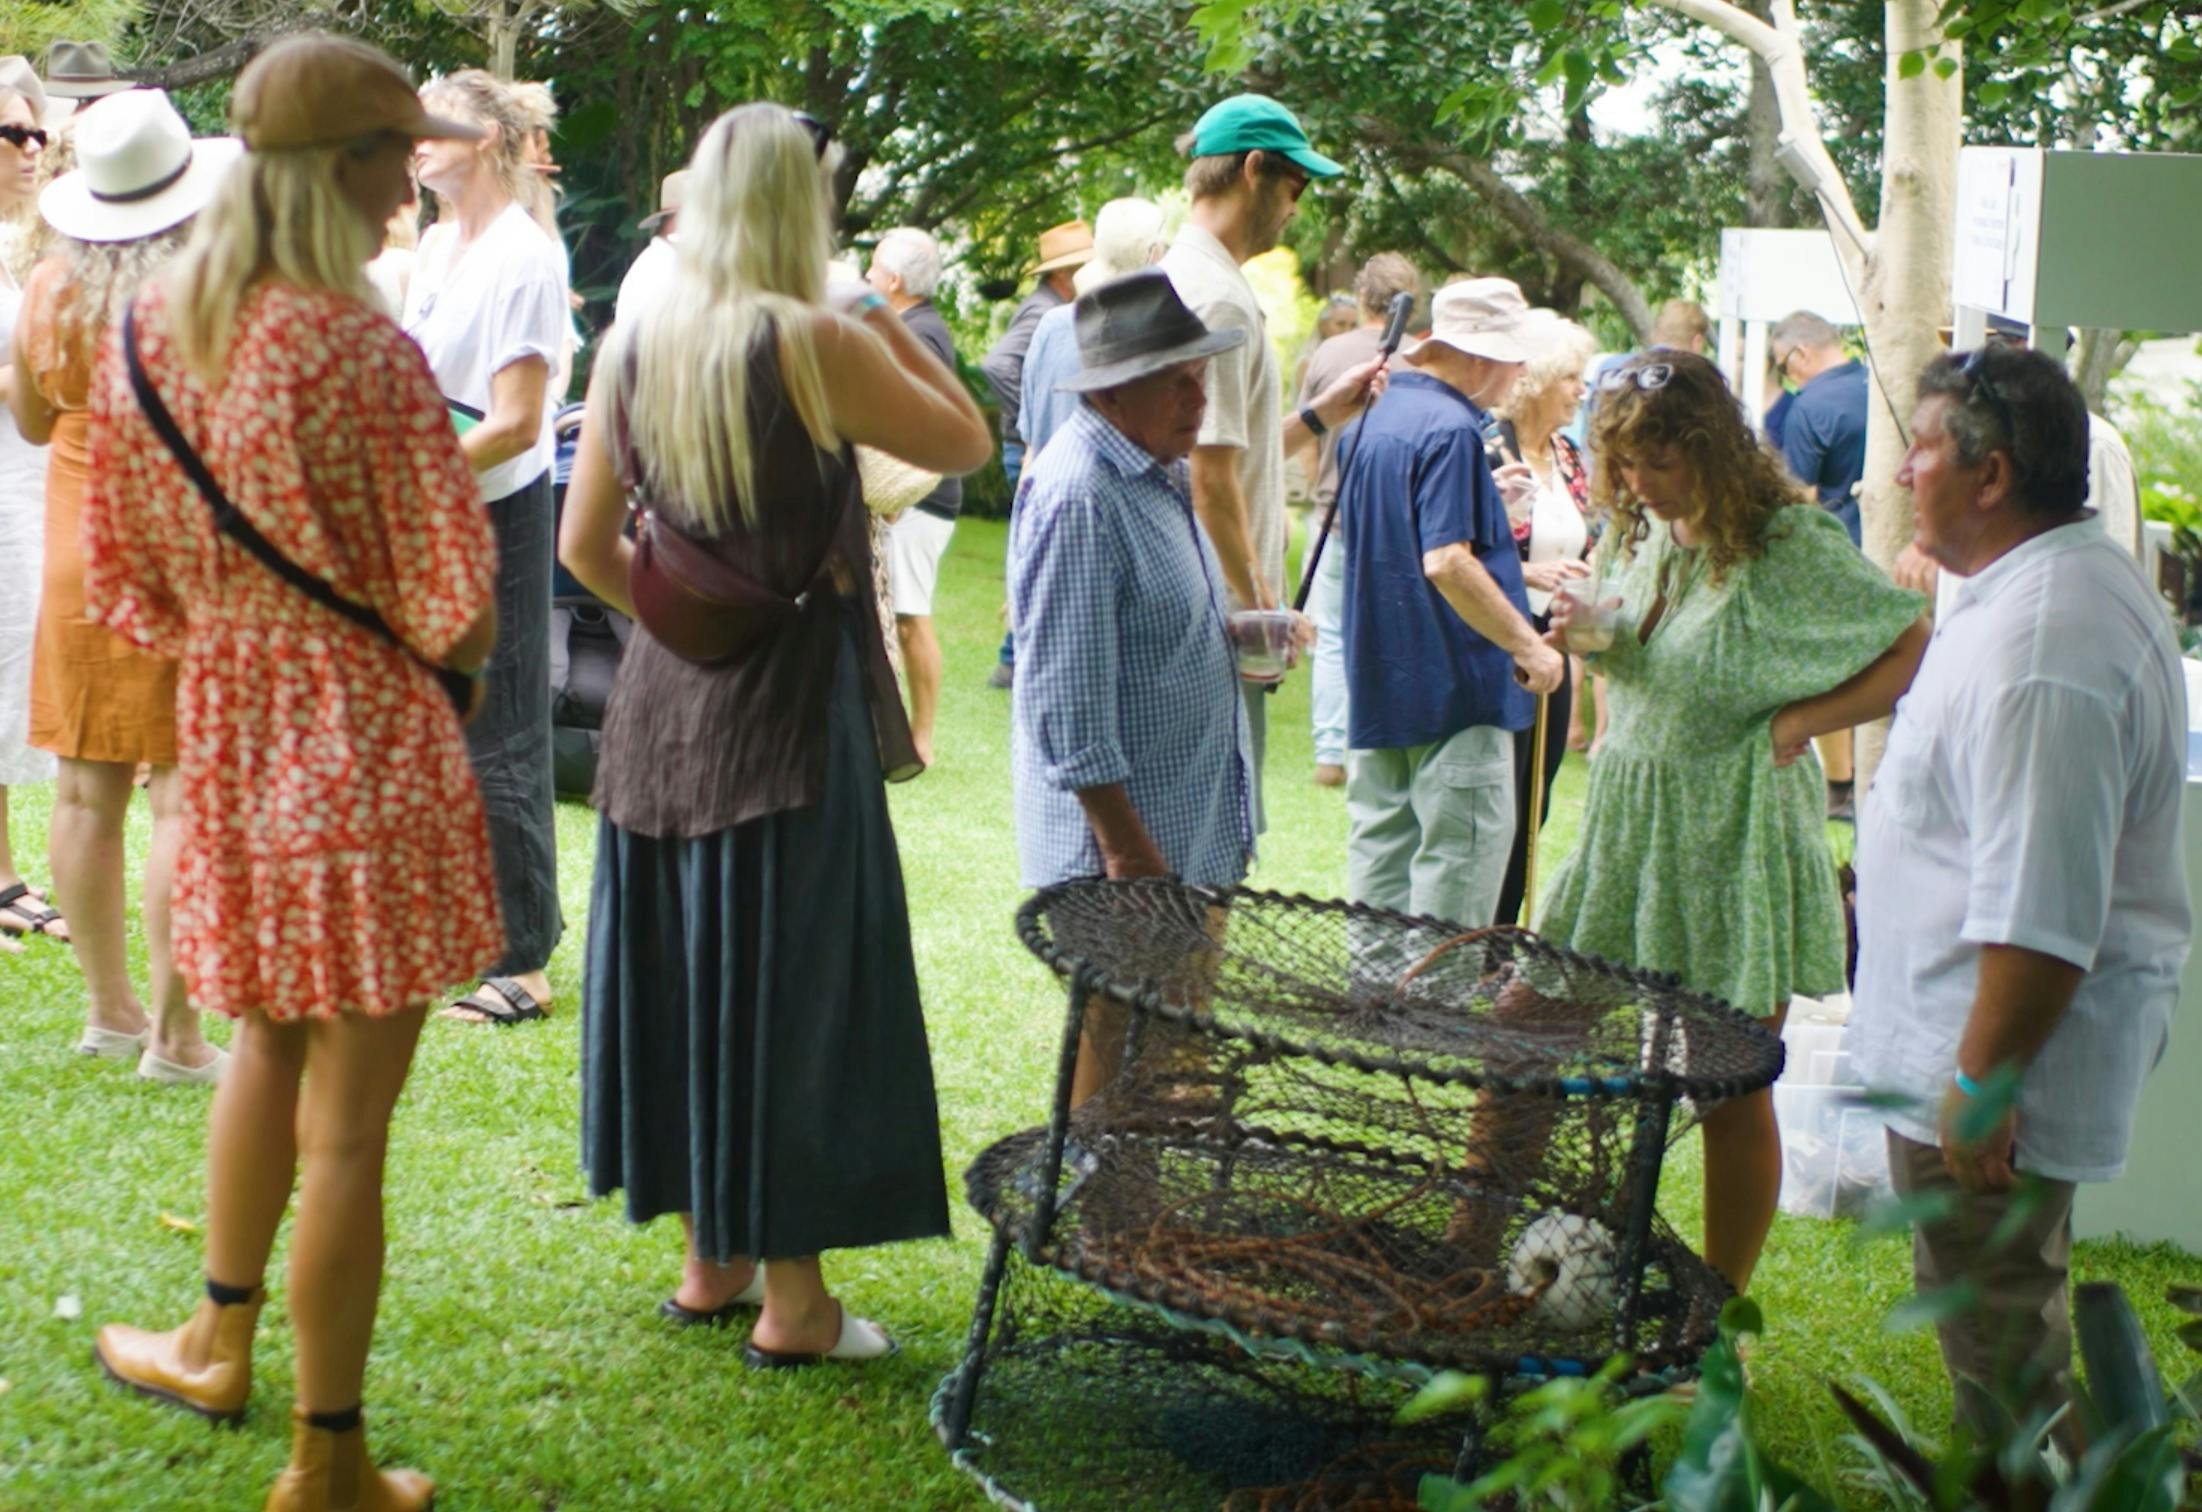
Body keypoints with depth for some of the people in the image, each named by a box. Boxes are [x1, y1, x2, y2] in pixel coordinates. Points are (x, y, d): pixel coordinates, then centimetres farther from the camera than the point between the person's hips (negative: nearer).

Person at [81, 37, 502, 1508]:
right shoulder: (358, 346, -18)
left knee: (270, 1039, 28)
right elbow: (457, 605, -17)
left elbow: (128, 573, 9)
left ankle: (218, 1343, 41)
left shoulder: (149, 331, 2)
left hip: (224, 725, 7)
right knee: (347, 1119, 2)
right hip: (366, 747, -6)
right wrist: (449, 646, 4)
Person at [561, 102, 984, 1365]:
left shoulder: (635, 349, 2)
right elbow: (966, 443, -3)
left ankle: (714, 1261, 27)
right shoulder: (815, 344, -14)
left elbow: (586, 545, 6)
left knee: (689, 967, 15)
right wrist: (896, 334, 7)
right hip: (789, 707, -6)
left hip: (663, 703, 6)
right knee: (793, 986, 2)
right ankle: (792, 1299, 10)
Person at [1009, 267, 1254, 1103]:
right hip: (1126, 834, -10)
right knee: (1119, 1064, 1)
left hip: (1195, 834, 10)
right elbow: (1068, 700, -23)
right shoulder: (1079, 496, -21)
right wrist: (1127, 847, -22)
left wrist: (1230, 638, 9)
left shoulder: (1158, 475, 11)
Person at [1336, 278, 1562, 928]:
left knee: (1379, 861, 14)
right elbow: (1447, 562, -25)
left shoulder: (1376, 418, 12)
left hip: (1378, 688, 9)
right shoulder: (1451, 429, -17)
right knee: (1456, 883, -3)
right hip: (1453, 691, -9)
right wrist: (1529, 647, -18)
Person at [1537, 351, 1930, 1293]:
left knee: (1731, 1091, 4)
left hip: (1735, 849, -6)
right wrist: (1581, 636, -1)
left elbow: (1920, 654, -16)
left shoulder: (1788, 545, -15)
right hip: (1628, 825, 7)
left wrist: (1799, 723, -19)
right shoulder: (1639, 531, 6)